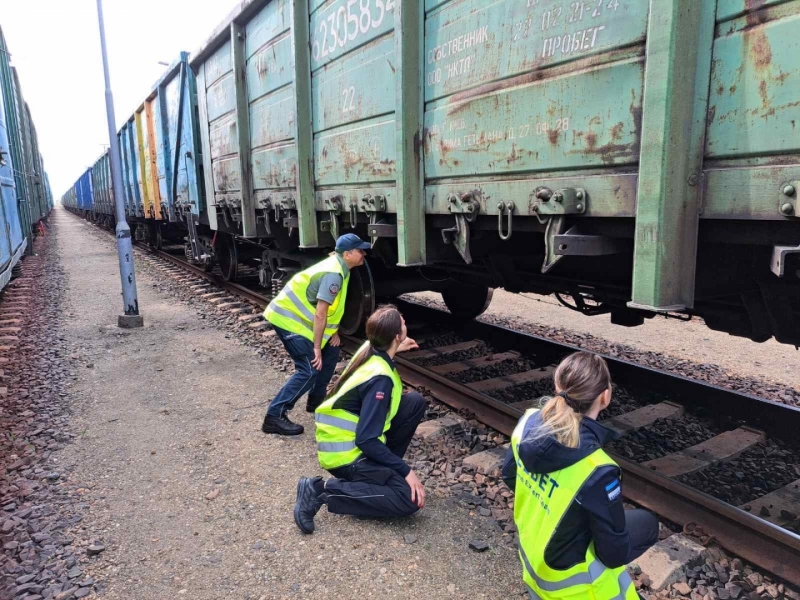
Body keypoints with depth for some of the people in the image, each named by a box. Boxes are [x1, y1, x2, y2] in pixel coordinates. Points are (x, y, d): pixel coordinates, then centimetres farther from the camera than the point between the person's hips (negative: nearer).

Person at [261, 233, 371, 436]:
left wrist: (333, 332, 9)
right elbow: (320, 314, -25)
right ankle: (274, 417, -11)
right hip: (288, 319, -10)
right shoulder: (333, 274, -24)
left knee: (331, 352, 15)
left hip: (298, 316, 10)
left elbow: (332, 306, 17)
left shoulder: (339, 267, 8)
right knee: (309, 370, -14)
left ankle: (316, 400, 27)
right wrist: (316, 347, -20)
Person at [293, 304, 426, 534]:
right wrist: (405, 471, -21)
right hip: (345, 454, -9)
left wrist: (395, 350, 29)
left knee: (415, 401, 3)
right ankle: (322, 490, -10)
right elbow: (367, 441, -27)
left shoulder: (370, 350, -3)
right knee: (410, 499, -14)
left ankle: (383, 467, 13)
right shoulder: (380, 379, -28)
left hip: (347, 436, 9)